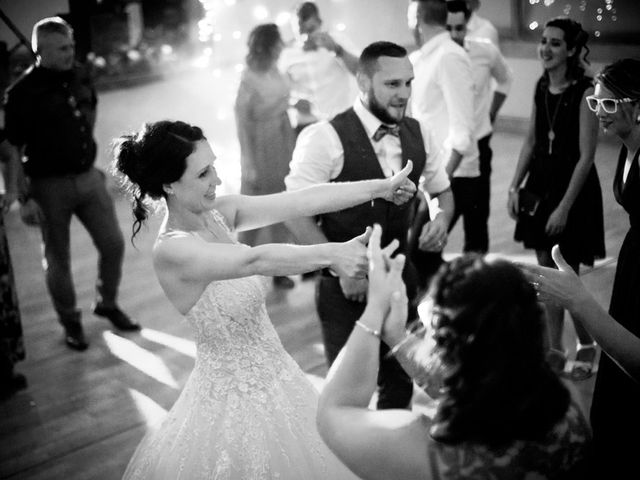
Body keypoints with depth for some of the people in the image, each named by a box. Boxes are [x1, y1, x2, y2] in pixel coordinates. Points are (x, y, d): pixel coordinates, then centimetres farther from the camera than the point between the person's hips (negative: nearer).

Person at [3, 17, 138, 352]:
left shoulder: (80, 78, 1)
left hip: (88, 177, 5)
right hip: (50, 186, -5)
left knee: (113, 244, 8)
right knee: (58, 260, 8)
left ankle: (107, 304, 31)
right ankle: (70, 321, 27)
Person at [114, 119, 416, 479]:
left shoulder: (220, 213, -4)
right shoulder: (172, 250, -24)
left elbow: (305, 201, -11)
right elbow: (255, 261, -39)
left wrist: (382, 187, -16)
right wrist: (331, 254, -49)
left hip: (276, 377, 7)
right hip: (236, 398, -7)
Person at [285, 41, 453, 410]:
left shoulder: (417, 133, 0)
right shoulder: (325, 138, -18)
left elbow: (442, 189, 15)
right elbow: (296, 214, -16)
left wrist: (442, 217, -7)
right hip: (345, 285, -5)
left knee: (400, 381, 20)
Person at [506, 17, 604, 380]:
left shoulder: (584, 92, -16)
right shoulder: (542, 86, 5)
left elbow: (586, 156, -17)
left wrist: (564, 207, -19)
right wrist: (515, 186, 6)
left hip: (573, 189, -6)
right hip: (540, 185, 7)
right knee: (546, 274, 11)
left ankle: (587, 347, 24)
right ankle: (555, 351, 24)